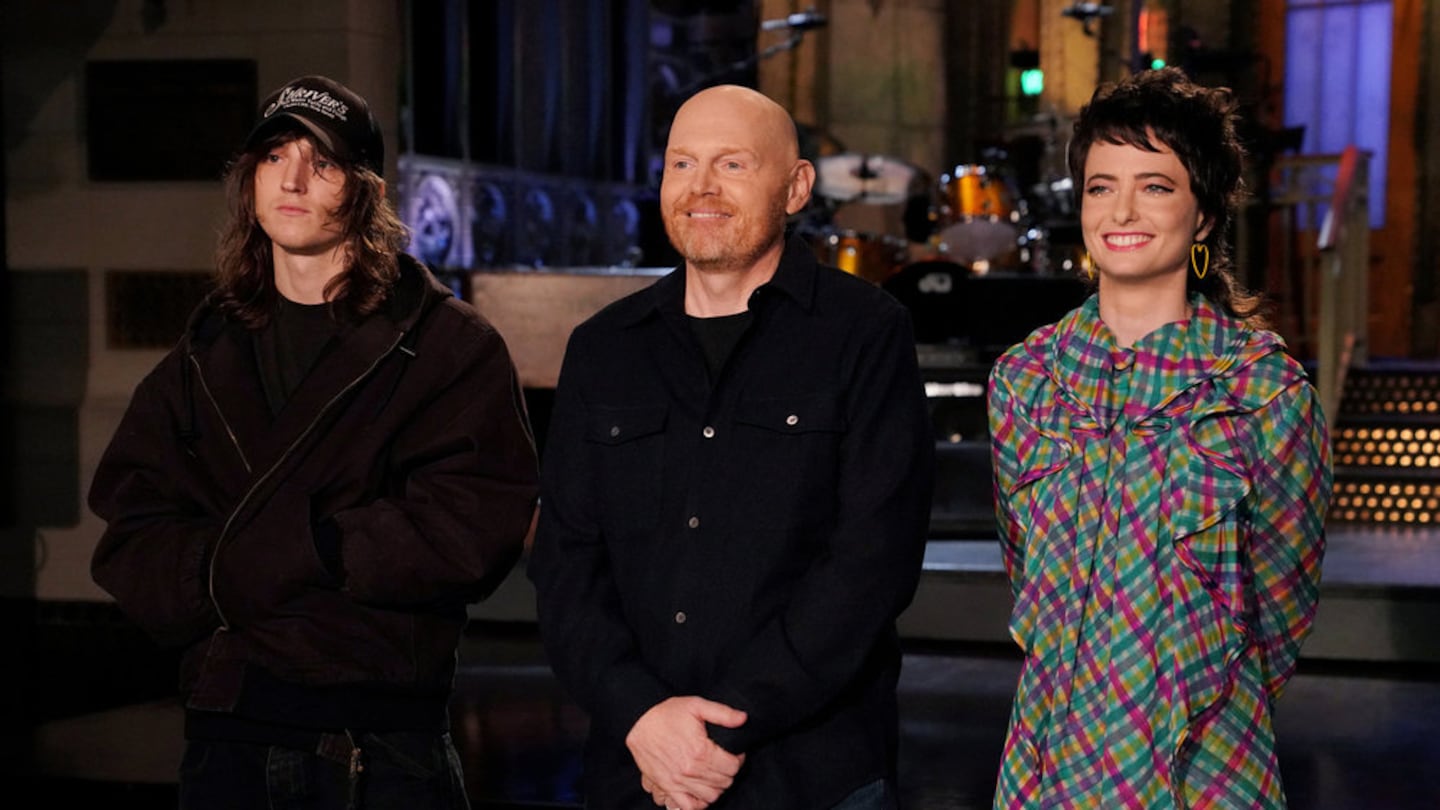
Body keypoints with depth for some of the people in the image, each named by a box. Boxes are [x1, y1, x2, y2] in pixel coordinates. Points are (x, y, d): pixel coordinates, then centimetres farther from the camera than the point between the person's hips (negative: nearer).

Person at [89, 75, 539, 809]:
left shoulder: (448, 345, -1)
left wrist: (237, 561, -13)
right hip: (227, 737, 4)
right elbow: (130, 549, 5)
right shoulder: (204, 359, 12)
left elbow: (475, 529, -14)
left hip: (385, 743, -3)